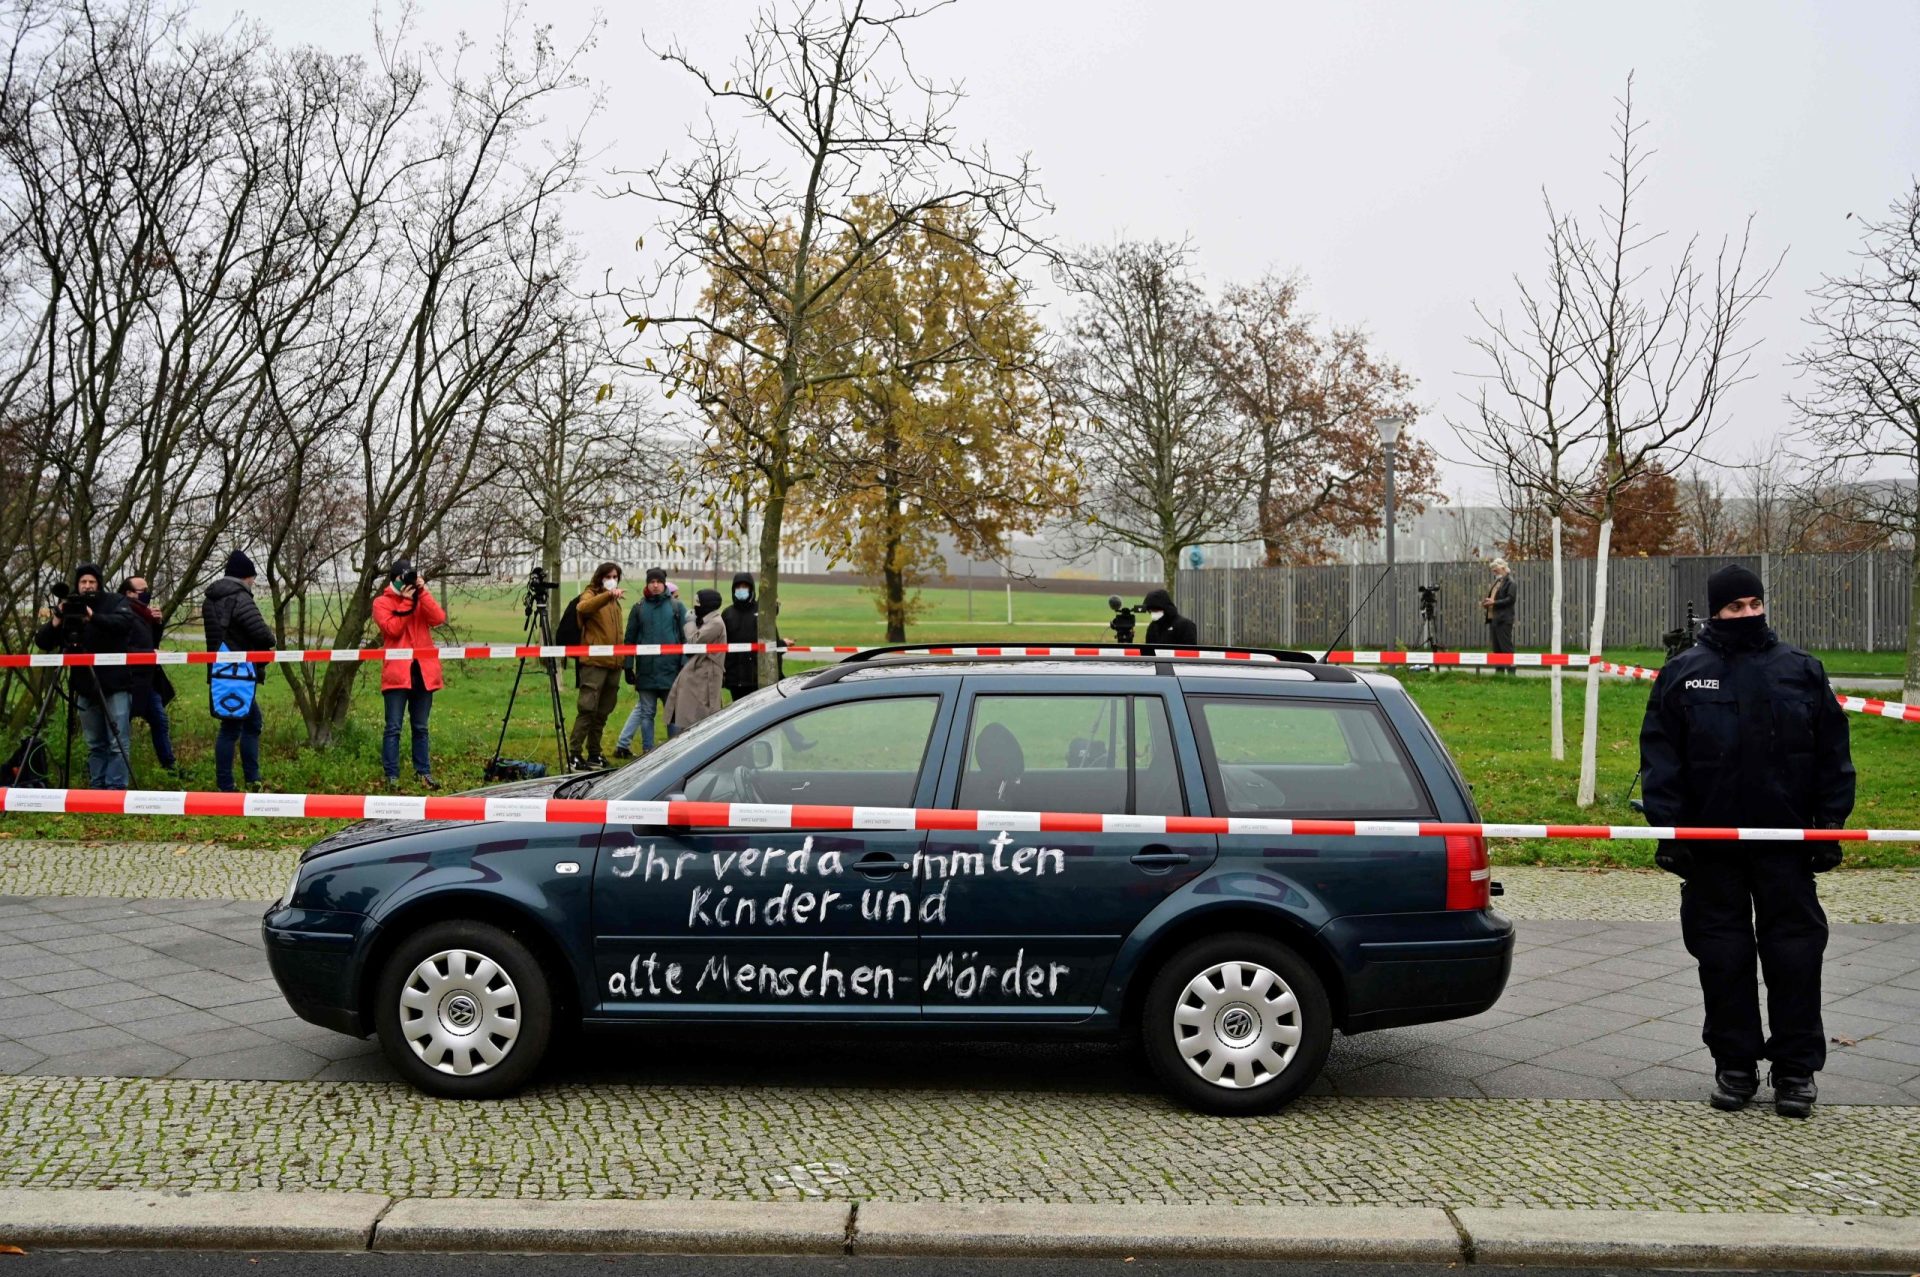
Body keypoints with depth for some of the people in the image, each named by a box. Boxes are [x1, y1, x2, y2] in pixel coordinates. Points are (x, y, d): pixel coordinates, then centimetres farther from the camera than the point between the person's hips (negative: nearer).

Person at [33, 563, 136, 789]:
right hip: (86, 688, 4)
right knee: (95, 745, 8)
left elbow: (125, 622, -21)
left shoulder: (114, 602, 1)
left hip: (115, 686, -4)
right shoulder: (68, 608, 9)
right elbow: (42, 643, 4)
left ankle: (116, 790, -6)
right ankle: (97, 790, 13)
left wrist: (93, 618, -34)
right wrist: (56, 622, -16)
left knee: (117, 743, -7)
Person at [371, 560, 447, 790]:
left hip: (423, 672, 4)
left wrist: (423, 592, -6)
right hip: (397, 673, -4)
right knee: (393, 728, -5)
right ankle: (391, 776, -3)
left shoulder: (421, 600, 16)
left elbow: (439, 618, -3)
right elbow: (393, 628, -11)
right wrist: (406, 601, -9)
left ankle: (423, 773, 13)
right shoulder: (382, 603, 5)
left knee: (421, 727, 9)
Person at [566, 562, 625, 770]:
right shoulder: (590, 595, -1)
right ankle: (574, 754, -9)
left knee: (603, 712, 11)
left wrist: (622, 659, 19)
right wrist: (607, 595, -40)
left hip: (613, 664, 7)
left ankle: (594, 753, 18)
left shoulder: (615, 602, 22)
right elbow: (583, 607, -26)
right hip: (594, 662, -7)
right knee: (587, 709, -11)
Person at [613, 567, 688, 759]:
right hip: (646, 671, 1)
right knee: (646, 712, 7)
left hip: (671, 670, -1)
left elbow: (686, 636, 3)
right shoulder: (639, 608, 8)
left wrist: (685, 664, -4)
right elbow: (630, 639, 9)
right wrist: (628, 667, 4)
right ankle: (648, 752, 14)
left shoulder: (677, 606, 5)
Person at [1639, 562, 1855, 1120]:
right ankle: (1734, 1064, 18)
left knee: (1794, 950, 3)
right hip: (1712, 841, 0)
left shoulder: (1802, 671, 4)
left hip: (1786, 842, 0)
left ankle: (1796, 1068, 14)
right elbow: (1660, 758, 1)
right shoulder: (1682, 674, 2)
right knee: (1722, 954, 6)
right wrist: (1669, 828, -5)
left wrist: (1830, 824, 2)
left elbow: (1832, 755, 7)